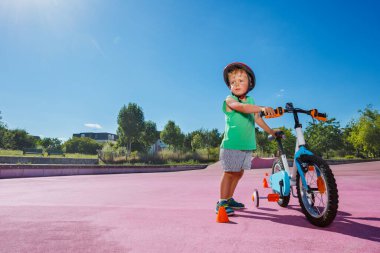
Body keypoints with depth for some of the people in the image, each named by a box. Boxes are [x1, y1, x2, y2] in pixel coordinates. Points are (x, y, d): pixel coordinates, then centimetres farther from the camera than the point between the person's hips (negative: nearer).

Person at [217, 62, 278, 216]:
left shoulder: (250, 101, 13)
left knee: (238, 173, 13)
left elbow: (257, 119, 24)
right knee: (229, 173, -5)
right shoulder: (230, 100, -10)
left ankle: (229, 199, 27)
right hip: (232, 145, -7)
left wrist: (270, 131, 30)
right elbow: (241, 107, -32)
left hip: (247, 145, 7)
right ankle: (222, 202, 5)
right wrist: (262, 108, -44)